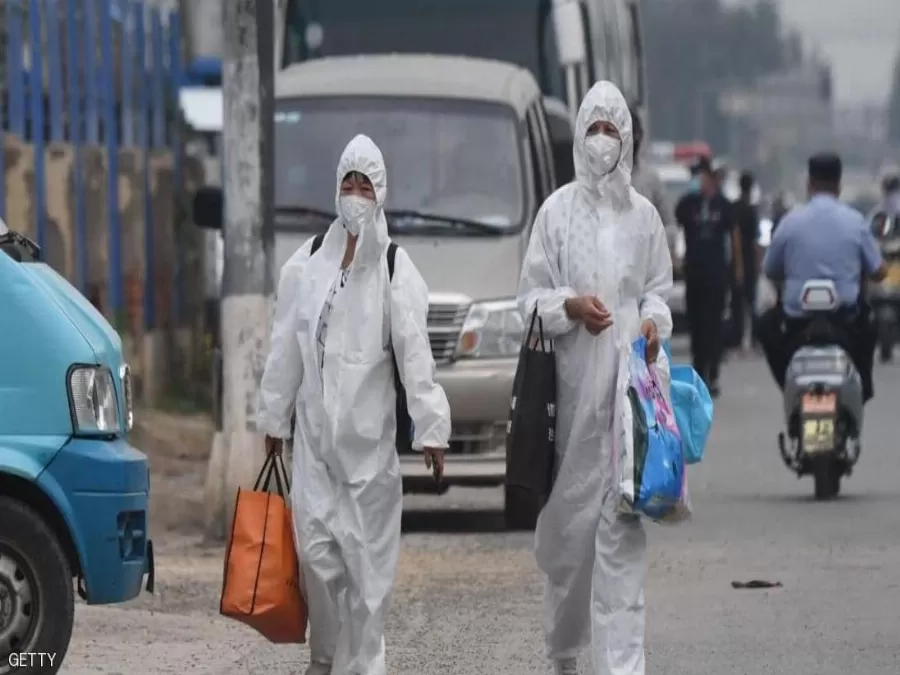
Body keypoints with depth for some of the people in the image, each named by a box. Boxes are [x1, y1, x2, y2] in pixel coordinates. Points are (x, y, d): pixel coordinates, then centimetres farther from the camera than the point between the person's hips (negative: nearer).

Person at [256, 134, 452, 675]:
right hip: (315, 433, 3)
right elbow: (286, 348, 13)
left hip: (370, 436, -3)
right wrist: (274, 418, 15)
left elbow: (415, 353, -9)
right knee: (318, 554, -1)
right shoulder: (305, 267, 7)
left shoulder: (396, 271, -4)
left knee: (368, 559, -1)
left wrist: (431, 427, -14)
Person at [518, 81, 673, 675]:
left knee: (622, 520, -6)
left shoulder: (643, 215, 10)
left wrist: (654, 323, -4)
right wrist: (570, 306, -14)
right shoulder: (557, 210, 4)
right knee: (570, 514, 2)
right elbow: (531, 296, 5)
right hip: (573, 382, -1)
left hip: (627, 380, 1)